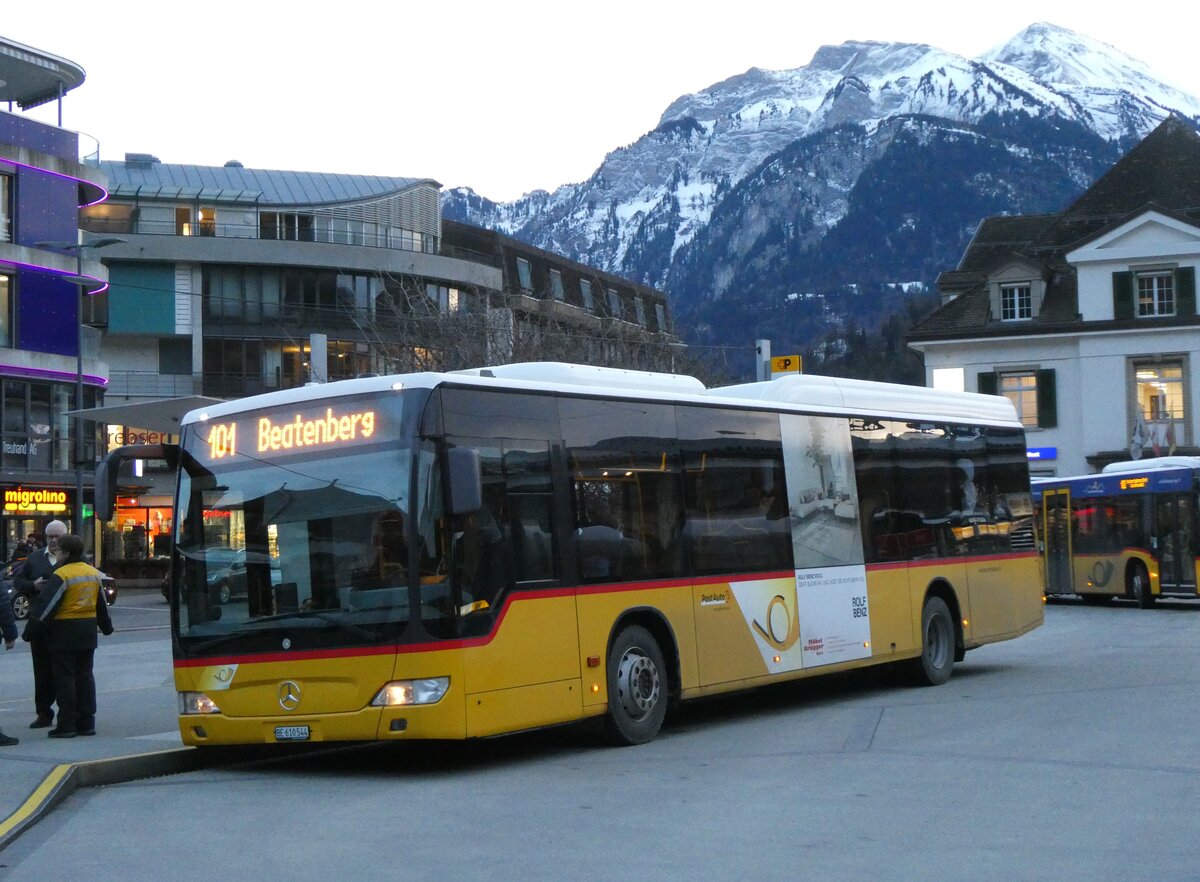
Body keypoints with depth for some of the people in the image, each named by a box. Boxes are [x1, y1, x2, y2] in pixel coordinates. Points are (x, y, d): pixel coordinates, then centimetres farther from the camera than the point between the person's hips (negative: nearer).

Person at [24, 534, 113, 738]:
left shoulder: (61, 575, -14)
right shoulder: (94, 573, 9)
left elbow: (47, 605, -17)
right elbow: (102, 604, 20)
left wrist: (31, 628, -13)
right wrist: (106, 626, 31)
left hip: (64, 633, -7)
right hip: (87, 633, 7)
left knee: (65, 677, -2)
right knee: (85, 676, 12)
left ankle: (66, 725, -2)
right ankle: (86, 723, 14)